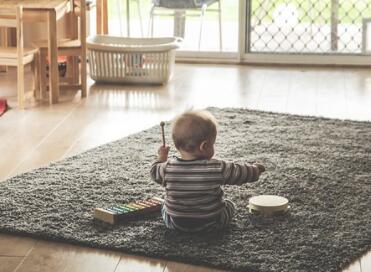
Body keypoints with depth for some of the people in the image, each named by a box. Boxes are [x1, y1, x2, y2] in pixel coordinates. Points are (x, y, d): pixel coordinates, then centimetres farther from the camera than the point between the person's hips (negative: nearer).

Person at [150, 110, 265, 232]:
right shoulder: (217, 169, -21)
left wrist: (161, 157, 23)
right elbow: (241, 173, -9)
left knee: (165, 208, 33)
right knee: (229, 205, 26)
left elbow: (155, 173, 4)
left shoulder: (168, 168, -16)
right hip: (210, 224, -2)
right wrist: (256, 169, 11)